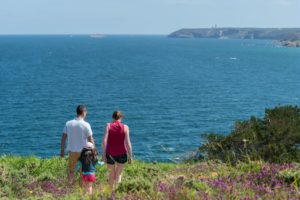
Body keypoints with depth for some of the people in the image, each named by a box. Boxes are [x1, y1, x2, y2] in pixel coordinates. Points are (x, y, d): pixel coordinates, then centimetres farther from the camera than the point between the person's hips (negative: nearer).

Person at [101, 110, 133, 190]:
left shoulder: (108, 126, -2)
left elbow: (104, 141, -10)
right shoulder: (125, 127, -3)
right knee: (118, 174, 9)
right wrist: (130, 156, -1)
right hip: (121, 153, -1)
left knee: (111, 174, 17)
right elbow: (127, 142, -6)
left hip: (110, 154, 1)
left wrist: (103, 154, -6)